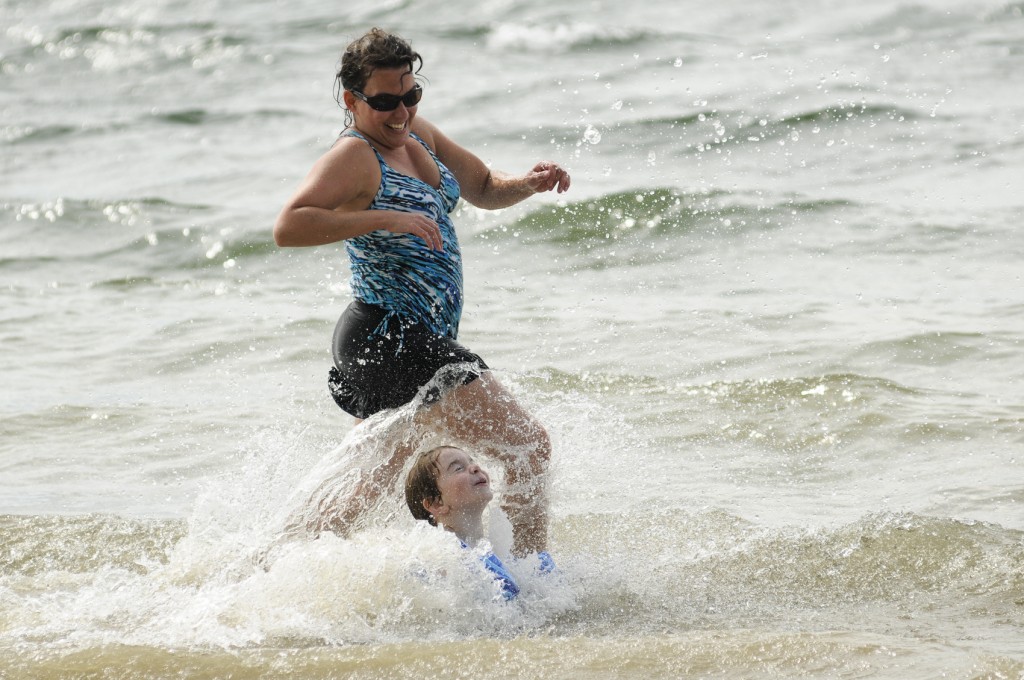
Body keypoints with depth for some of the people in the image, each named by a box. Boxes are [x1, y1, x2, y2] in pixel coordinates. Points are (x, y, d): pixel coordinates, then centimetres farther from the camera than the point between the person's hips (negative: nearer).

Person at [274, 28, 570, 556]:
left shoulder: (417, 135, 11)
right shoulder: (354, 157, -15)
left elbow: (484, 189, 24)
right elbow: (288, 227, -29)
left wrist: (530, 183, 2)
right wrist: (385, 219, -34)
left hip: (422, 342, 10)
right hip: (391, 339, -10)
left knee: (365, 496, 24)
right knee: (529, 447, -14)